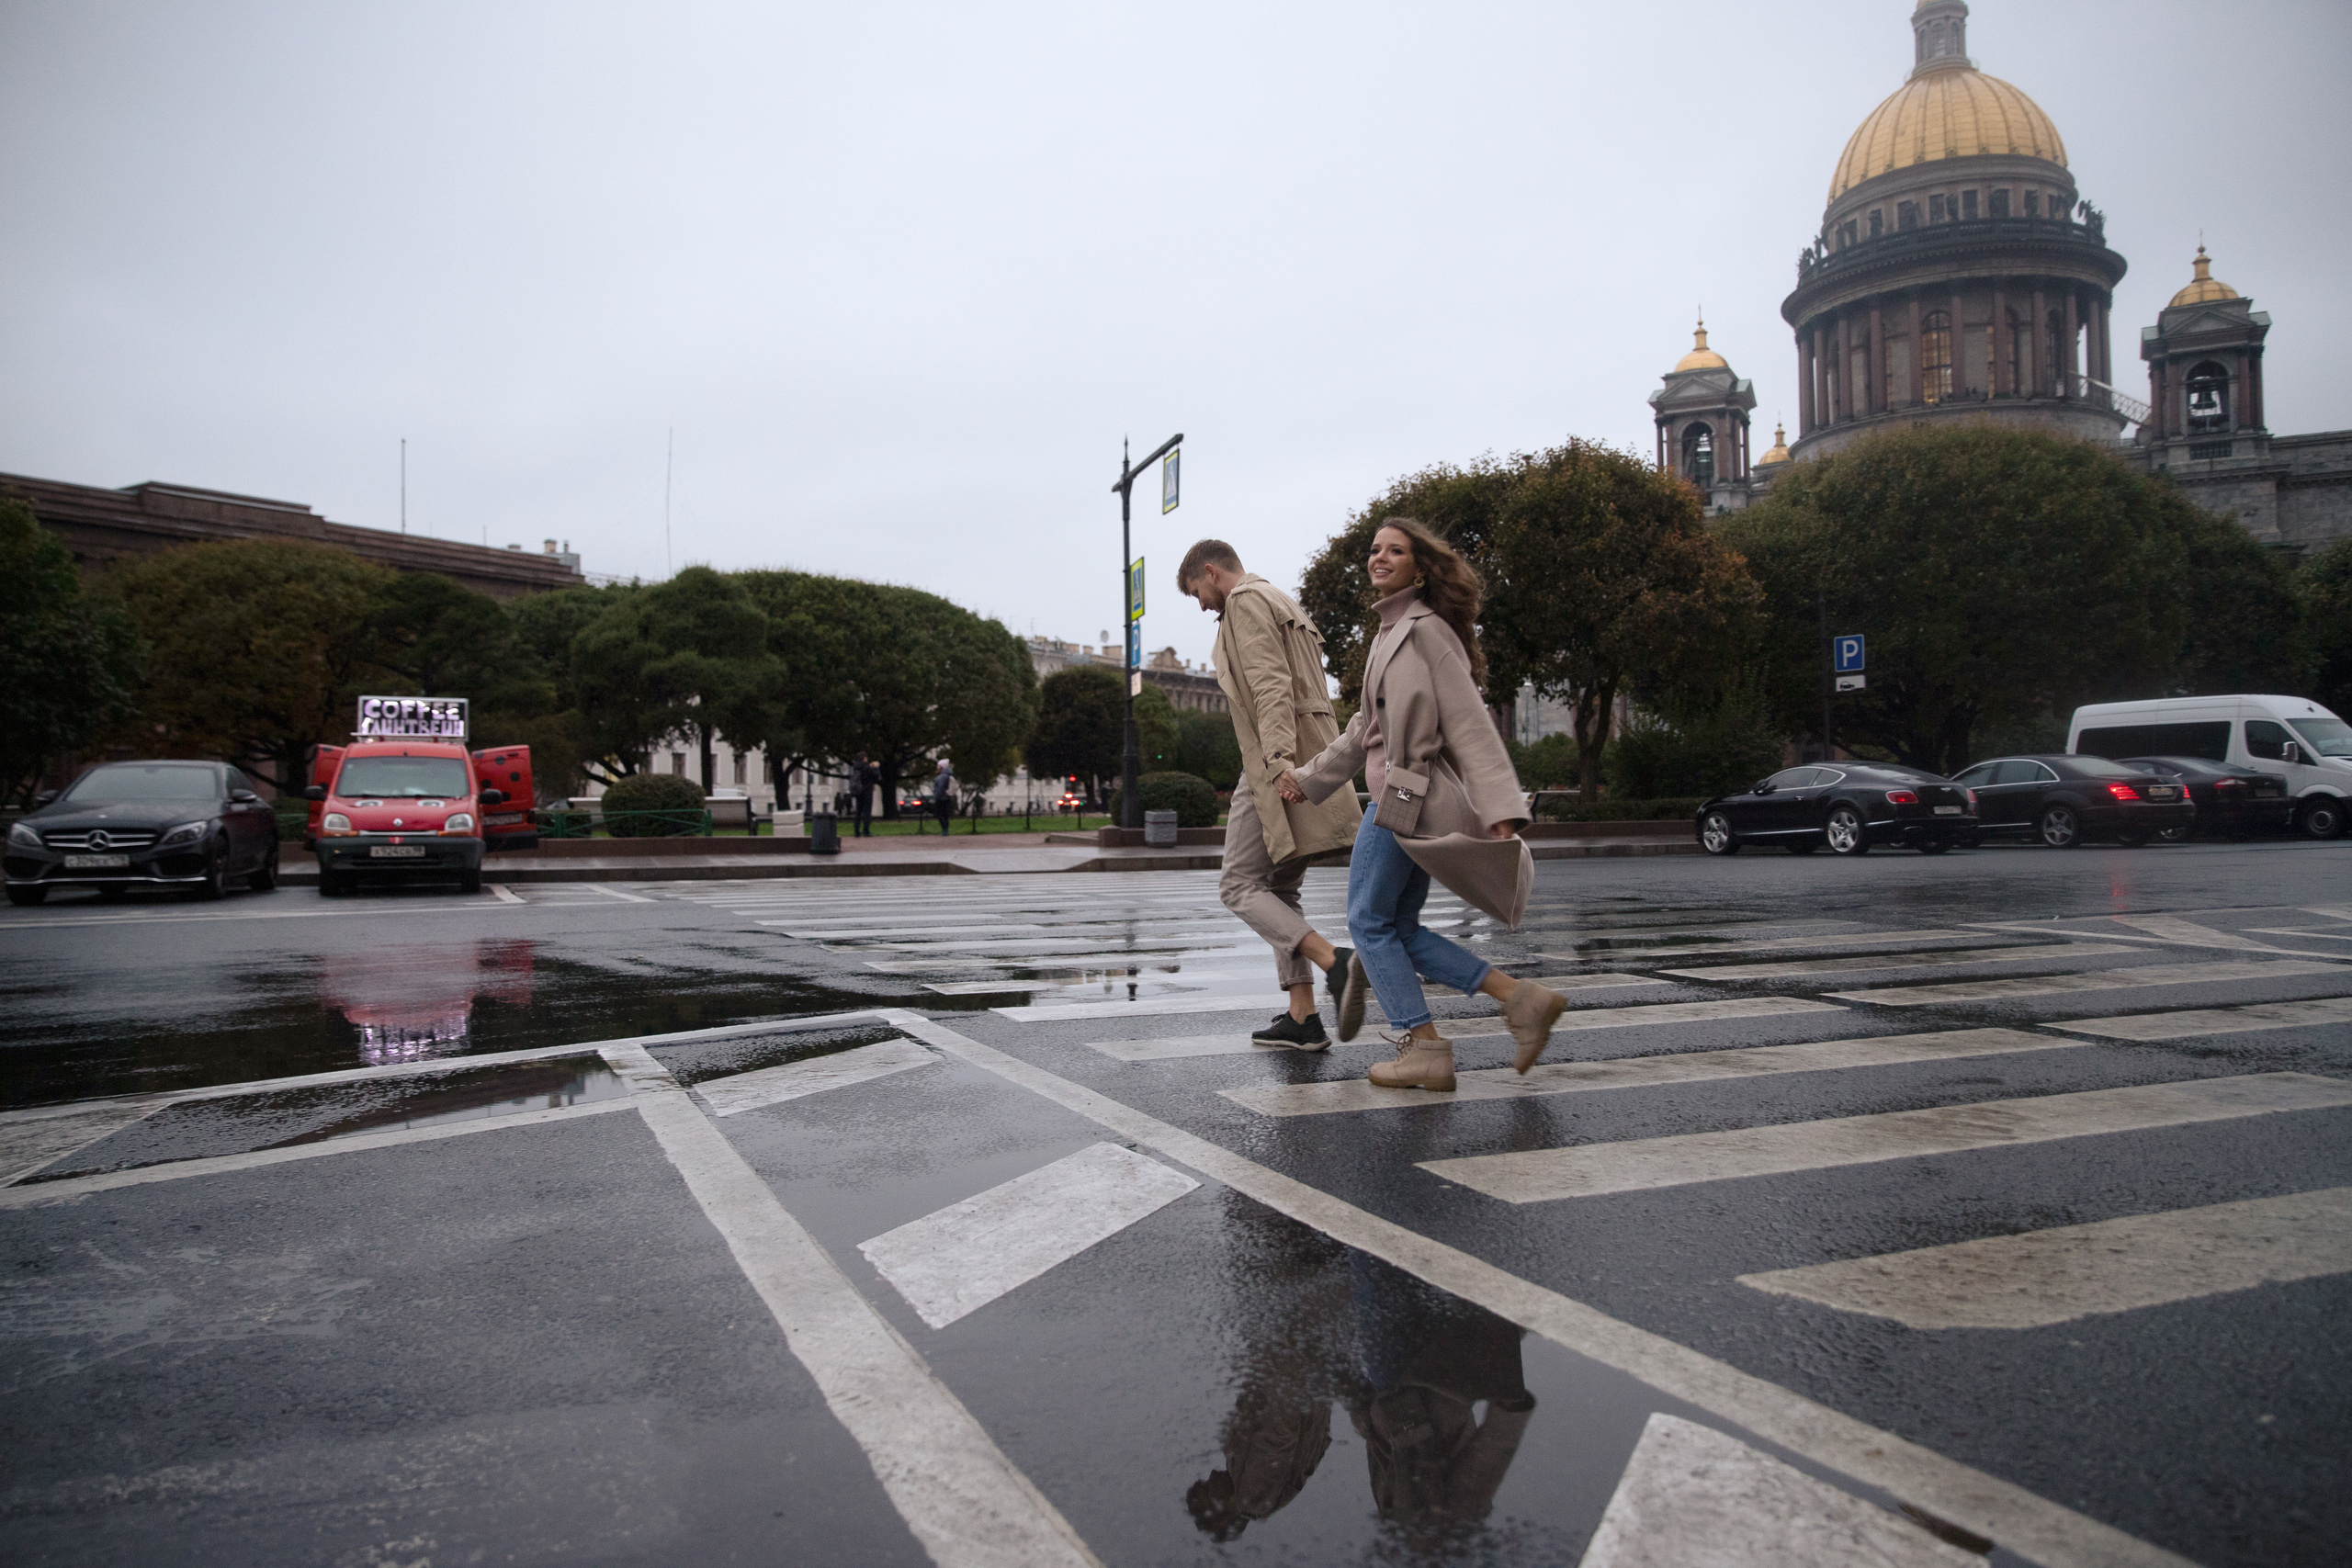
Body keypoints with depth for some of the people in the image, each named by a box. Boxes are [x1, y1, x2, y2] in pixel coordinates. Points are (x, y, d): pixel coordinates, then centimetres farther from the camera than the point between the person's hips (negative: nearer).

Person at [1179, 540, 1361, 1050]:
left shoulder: (1246, 601, -4)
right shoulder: (1286, 606, 27)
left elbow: (1271, 687, -19)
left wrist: (1280, 759, -29)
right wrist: (1292, 763, 21)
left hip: (1275, 767, -10)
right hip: (1308, 763, 10)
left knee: (1240, 885, -6)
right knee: (1279, 890, 11)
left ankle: (1333, 961, -22)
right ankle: (1303, 1018, 8)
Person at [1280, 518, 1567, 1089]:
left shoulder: (1426, 629, -10)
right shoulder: (1389, 635, 19)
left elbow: (1469, 721, -18)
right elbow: (1364, 727, 27)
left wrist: (1500, 807, -25)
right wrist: (1309, 778, 30)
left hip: (1406, 794, -10)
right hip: (1403, 796, 10)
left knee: (1370, 921, -1)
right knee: (1401, 927, 11)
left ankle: (1425, 1049, 3)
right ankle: (1521, 998, 9)